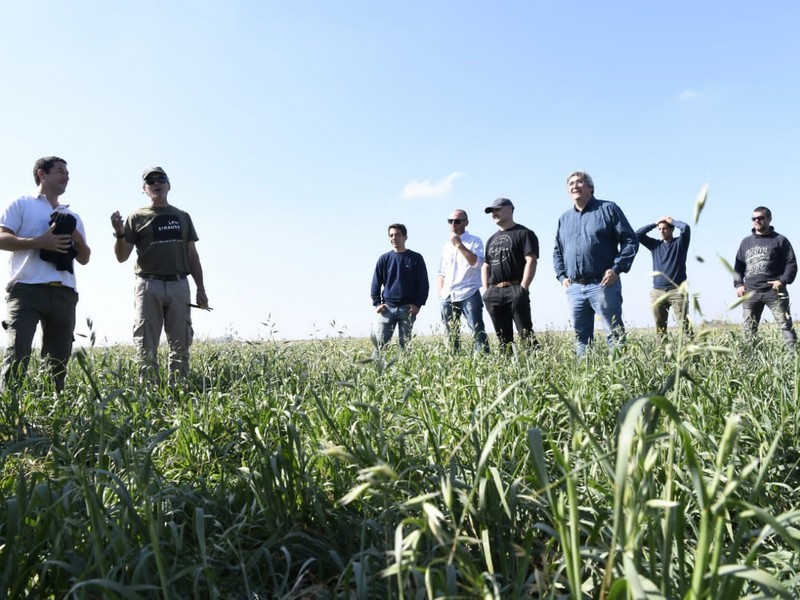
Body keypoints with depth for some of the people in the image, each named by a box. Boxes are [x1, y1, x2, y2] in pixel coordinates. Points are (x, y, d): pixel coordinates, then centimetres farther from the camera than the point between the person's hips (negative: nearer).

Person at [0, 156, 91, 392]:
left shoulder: (73, 217, 25)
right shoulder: (21, 204, 10)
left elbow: (84, 259, 22)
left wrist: (78, 239, 2)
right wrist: (40, 242, -13)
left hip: (64, 294, 5)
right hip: (27, 289, -5)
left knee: (58, 362, 4)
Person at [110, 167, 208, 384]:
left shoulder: (183, 217, 17)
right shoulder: (136, 217, 9)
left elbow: (192, 255, 15)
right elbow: (122, 257, 5)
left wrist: (201, 289, 7)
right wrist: (120, 234, -14)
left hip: (179, 285, 2)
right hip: (148, 286, -2)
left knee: (180, 346, 1)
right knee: (147, 348, -4)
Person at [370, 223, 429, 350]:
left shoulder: (416, 258, 3)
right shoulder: (384, 259, 8)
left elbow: (423, 284, 3)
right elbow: (376, 283, 10)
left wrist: (418, 304, -6)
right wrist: (377, 303, -1)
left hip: (408, 308, -1)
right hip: (387, 308, 1)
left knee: (405, 343, 3)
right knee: (382, 343, -2)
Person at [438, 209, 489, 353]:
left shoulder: (475, 241, 3)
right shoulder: (447, 245, 19)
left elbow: (477, 262, -15)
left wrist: (460, 245, -14)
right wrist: (440, 293, 12)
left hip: (468, 294, -5)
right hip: (447, 297, 6)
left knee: (478, 331, -10)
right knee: (451, 335, 7)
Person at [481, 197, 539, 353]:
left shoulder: (524, 233, 1)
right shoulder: (492, 239, 23)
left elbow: (531, 261, -8)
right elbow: (485, 266, 25)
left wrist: (522, 288, -15)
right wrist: (486, 290, 11)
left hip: (515, 289, -7)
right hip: (493, 293, 7)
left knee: (526, 333, -12)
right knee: (502, 338, 7)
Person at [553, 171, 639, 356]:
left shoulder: (608, 209, 3)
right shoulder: (564, 219, 17)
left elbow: (630, 241, -1)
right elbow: (557, 252, 25)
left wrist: (617, 269, -12)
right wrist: (562, 276, 9)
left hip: (603, 285, -5)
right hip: (574, 289, 5)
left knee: (615, 334, -5)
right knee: (581, 337, 10)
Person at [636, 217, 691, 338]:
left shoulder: (680, 242, 8)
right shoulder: (655, 244, 17)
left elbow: (686, 228, -10)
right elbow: (637, 234, 9)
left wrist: (672, 221, 7)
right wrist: (655, 224, 11)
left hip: (677, 290, -3)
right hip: (657, 291, 3)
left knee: (684, 323, -12)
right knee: (660, 326, 0)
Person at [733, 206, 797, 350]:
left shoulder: (780, 240, 5)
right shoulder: (746, 242, 17)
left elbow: (791, 263, 1)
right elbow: (738, 266, 18)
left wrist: (783, 280, -13)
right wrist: (738, 284, 4)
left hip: (774, 291, -4)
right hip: (750, 293, 4)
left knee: (785, 325, -9)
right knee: (749, 329, 5)